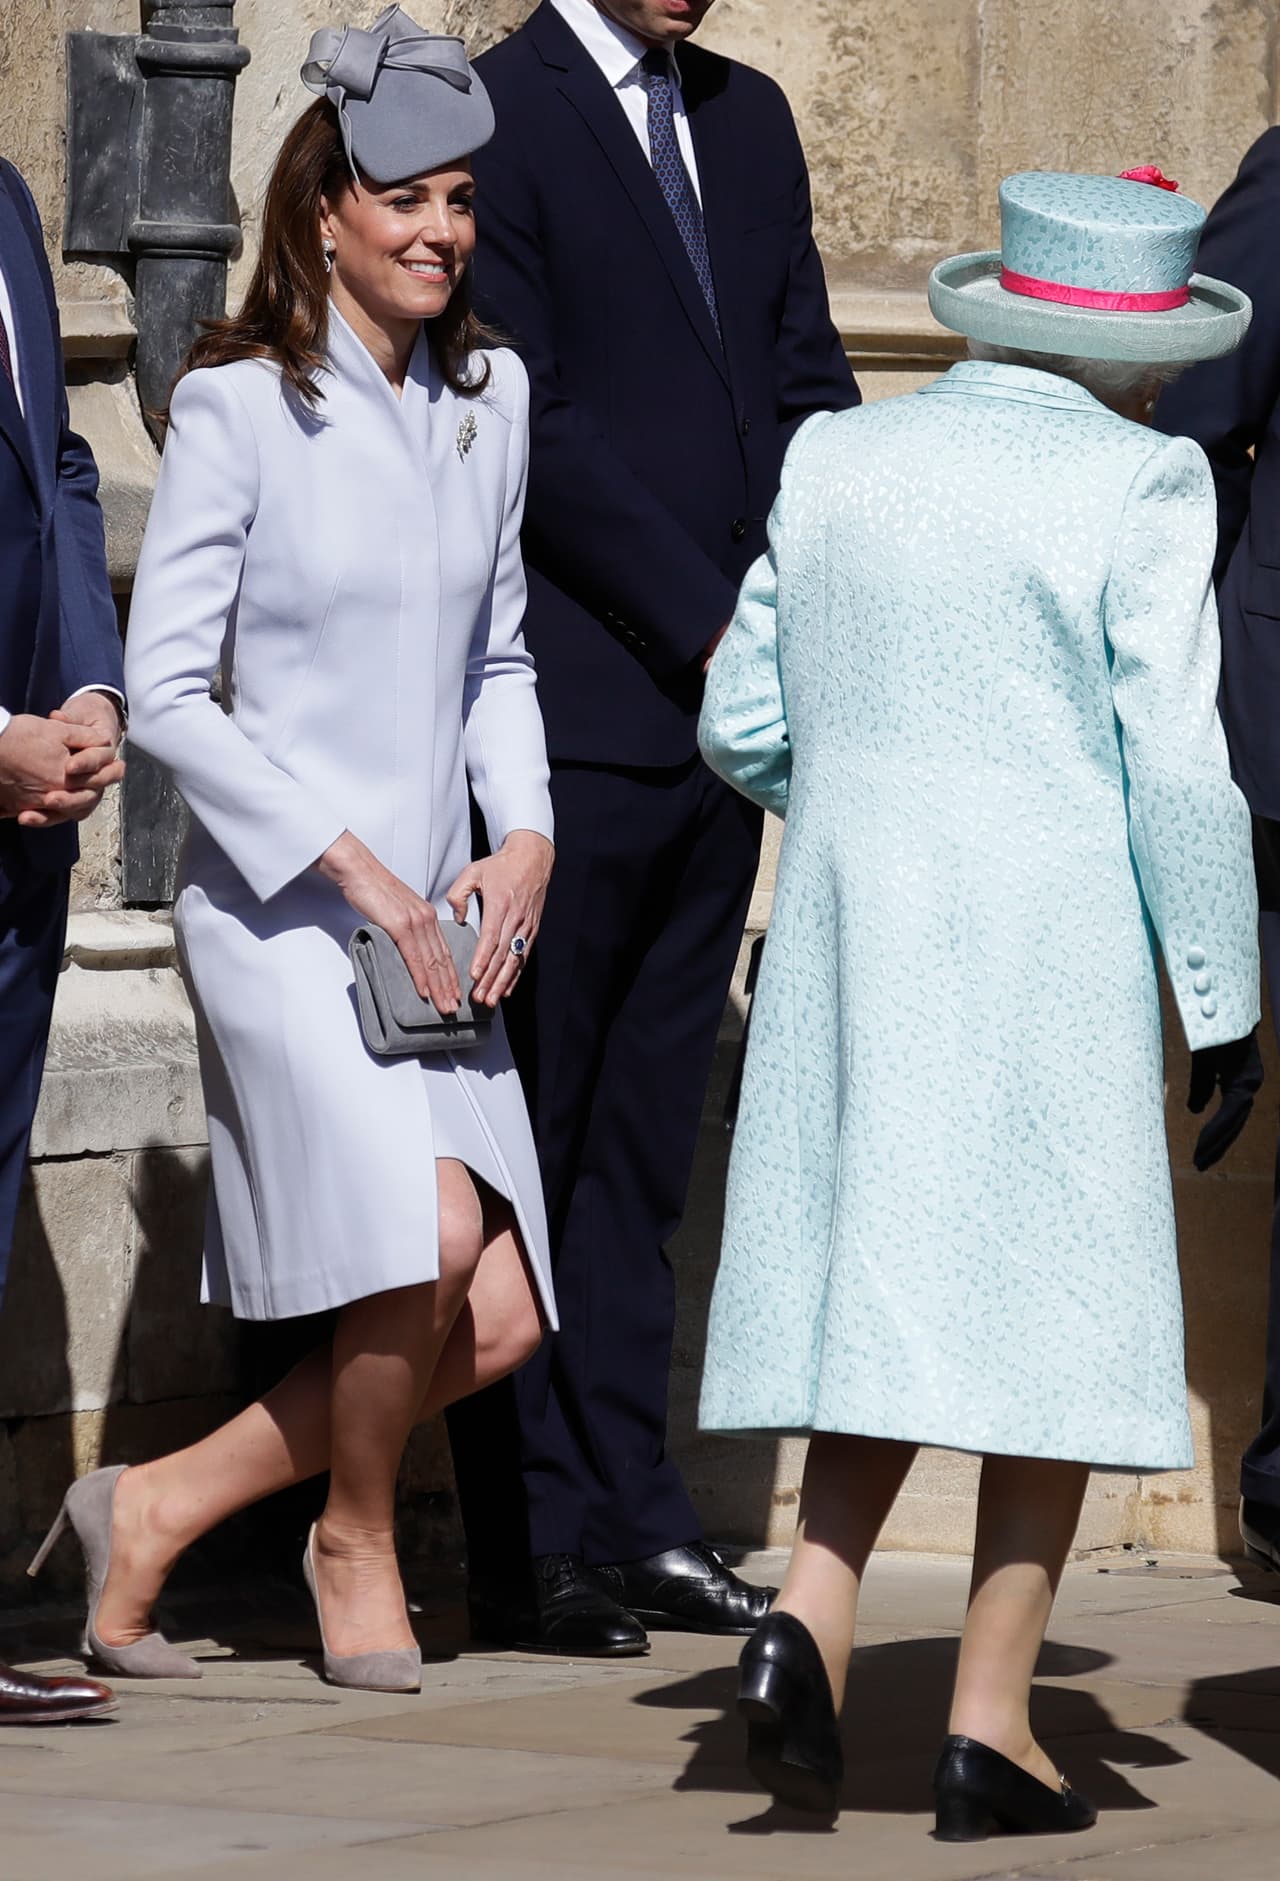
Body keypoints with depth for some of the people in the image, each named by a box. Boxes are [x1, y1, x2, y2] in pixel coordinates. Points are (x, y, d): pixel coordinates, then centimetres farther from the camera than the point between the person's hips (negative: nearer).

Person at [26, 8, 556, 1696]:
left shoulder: (489, 400, 9)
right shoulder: (238, 406, -8)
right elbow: (166, 690, -10)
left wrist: (524, 842, 3)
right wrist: (357, 871, -13)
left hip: (434, 920, 6)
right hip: (277, 906, -6)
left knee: (498, 1320, -4)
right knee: (427, 1237, -24)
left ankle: (161, 1508, 14)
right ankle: (355, 1546, 4)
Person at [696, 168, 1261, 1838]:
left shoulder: (833, 464, 7)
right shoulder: (1135, 485, -8)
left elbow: (740, 727, 11)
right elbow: (1177, 767, -10)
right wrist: (1224, 998, -1)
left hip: (848, 934, 4)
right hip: (1047, 955, -4)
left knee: (882, 1289, 12)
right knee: (1053, 1308, 4)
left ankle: (811, 1608, -10)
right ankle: (991, 1722, 2)